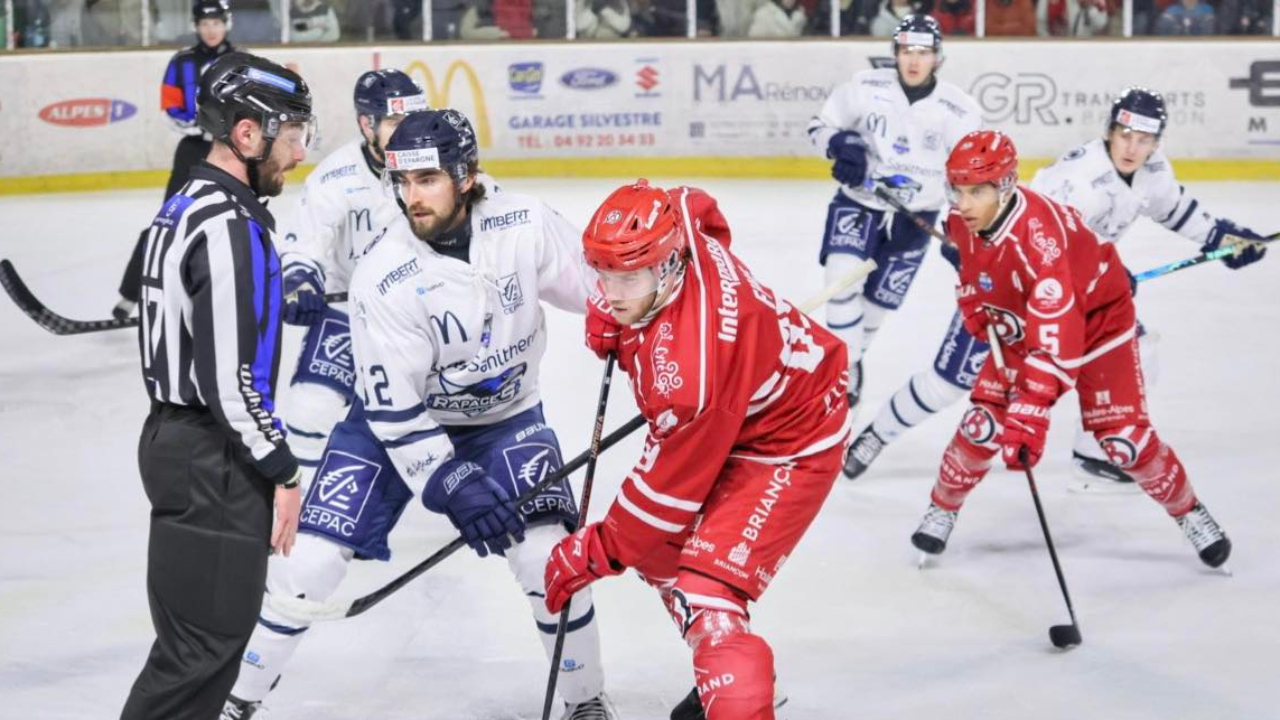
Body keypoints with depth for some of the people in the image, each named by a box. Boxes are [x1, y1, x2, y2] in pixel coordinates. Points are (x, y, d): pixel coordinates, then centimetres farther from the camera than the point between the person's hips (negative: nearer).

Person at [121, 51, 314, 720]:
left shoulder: (185, 208, 13)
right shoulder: (228, 227, -19)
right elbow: (230, 377, -23)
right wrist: (282, 473, -15)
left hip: (177, 439, 10)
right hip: (213, 464, -10)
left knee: (206, 637, 16)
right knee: (204, 645, -6)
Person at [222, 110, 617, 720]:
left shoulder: (525, 226, -20)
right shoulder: (382, 278, -25)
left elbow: (599, 285, -2)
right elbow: (394, 409, -23)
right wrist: (453, 488, -27)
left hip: (505, 418, 1)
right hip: (396, 417, -1)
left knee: (547, 555, -16)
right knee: (313, 556, -7)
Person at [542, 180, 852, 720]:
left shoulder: (690, 362, -41)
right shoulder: (671, 226, -19)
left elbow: (673, 480, -29)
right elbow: (697, 208, 9)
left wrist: (597, 552, -15)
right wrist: (607, 315, 2)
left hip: (785, 447, -10)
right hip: (730, 412, 10)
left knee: (705, 593, -23)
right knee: (660, 549, 20)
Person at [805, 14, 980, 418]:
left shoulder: (959, 110, -12)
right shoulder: (867, 87, -12)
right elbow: (822, 124, 0)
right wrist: (841, 146, -21)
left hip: (914, 214, 1)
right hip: (858, 201, -1)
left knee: (879, 301, 8)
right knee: (842, 277, -21)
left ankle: (846, 357, 36)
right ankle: (846, 368, -7)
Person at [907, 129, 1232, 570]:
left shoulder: (1040, 237, -41)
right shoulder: (964, 221, -19)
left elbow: (1056, 343, -47)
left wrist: (1030, 417, -52)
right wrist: (973, 302, 0)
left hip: (1097, 321, -5)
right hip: (1019, 328, 5)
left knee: (1124, 439, -8)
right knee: (983, 423, -7)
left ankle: (1188, 512, 15)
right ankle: (942, 509, 14)